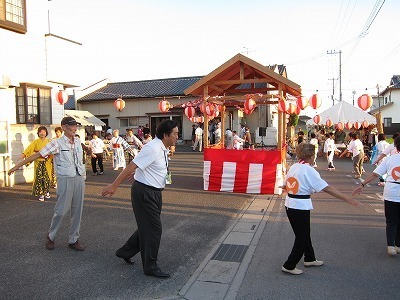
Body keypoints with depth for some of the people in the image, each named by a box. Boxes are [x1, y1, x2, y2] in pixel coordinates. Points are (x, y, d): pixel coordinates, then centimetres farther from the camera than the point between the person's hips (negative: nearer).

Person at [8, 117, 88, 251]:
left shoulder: (78, 141, 10)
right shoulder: (57, 143, -5)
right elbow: (36, 155, -5)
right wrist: (17, 166, -5)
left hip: (79, 178, 5)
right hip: (65, 179, -5)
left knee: (77, 210, 7)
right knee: (61, 210, -2)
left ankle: (73, 240, 20)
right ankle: (50, 236, 24)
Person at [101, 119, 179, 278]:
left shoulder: (163, 149, 7)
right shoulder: (153, 149, -22)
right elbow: (131, 166, -24)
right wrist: (114, 186, -22)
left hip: (154, 192, 10)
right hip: (144, 192, -10)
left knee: (148, 227, 19)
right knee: (153, 228, 0)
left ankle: (126, 252, 38)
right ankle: (150, 267, 16)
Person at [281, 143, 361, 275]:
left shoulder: (293, 167, 5)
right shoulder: (309, 170, -17)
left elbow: (286, 185, 20)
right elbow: (327, 188, -20)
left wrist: (284, 188, 44)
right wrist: (347, 199, -18)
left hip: (290, 205, 8)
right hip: (301, 207, -8)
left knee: (303, 233, 24)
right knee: (302, 237, 7)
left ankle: (309, 259, 42)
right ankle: (289, 266, 15)